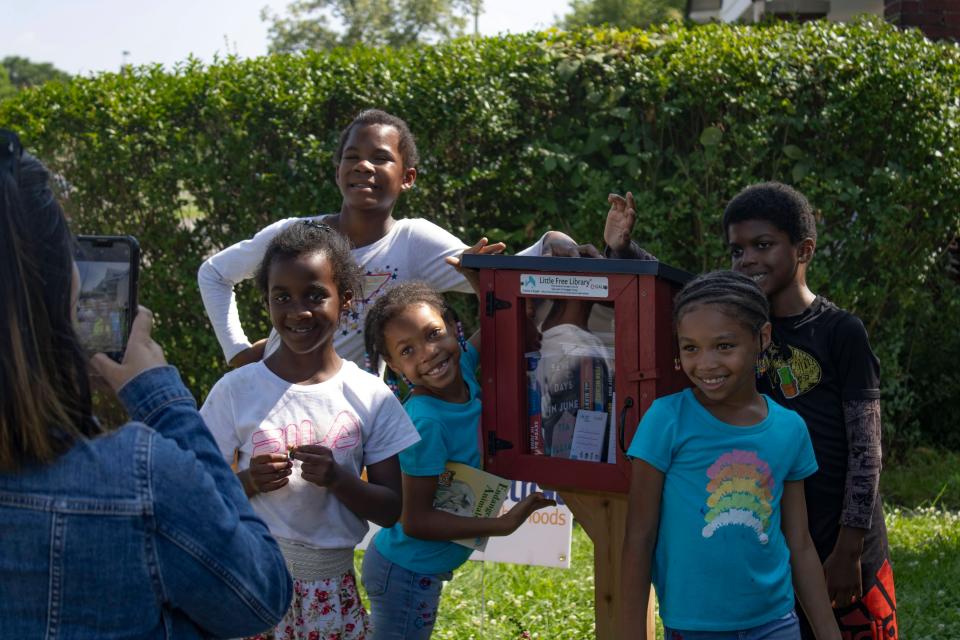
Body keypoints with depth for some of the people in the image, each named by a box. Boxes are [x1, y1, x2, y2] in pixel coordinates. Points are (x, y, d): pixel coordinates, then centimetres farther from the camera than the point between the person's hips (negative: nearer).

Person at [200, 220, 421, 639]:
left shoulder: (371, 397, -2)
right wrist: (249, 481, -19)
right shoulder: (235, 391, -4)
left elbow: (391, 510, -1)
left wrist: (337, 479, -18)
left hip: (331, 590, 1)